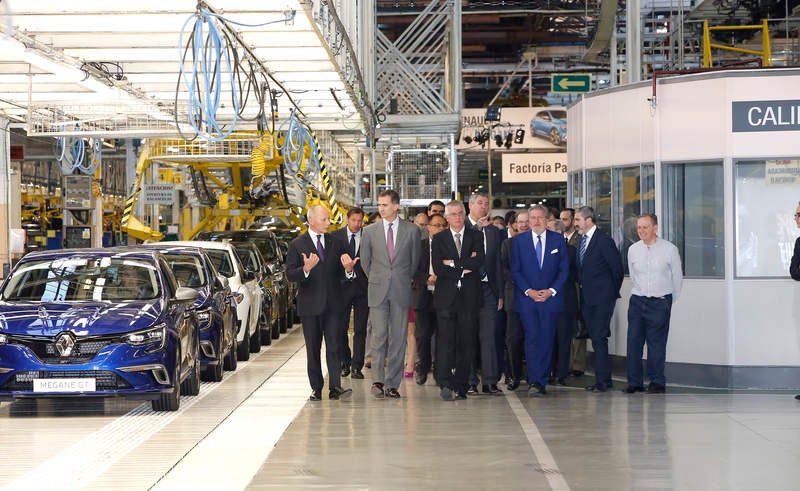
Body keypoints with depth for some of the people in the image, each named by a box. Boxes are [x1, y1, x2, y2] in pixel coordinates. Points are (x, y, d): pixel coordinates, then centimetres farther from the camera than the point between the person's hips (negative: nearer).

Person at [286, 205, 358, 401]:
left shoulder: (335, 243, 10)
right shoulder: (297, 245, 1)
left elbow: (340, 274, 11)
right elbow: (290, 275, -6)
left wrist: (348, 269, -13)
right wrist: (305, 269, -26)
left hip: (333, 304, 1)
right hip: (310, 305, -1)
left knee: (333, 347, -7)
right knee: (313, 349, 6)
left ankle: (335, 388, -14)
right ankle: (316, 389, 13)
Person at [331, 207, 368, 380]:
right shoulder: (335, 236, 3)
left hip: (362, 288, 0)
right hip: (342, 287, 1)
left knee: (360, 330, 0)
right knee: (341, 328, 6)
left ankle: (357, 366, 4)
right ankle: (345, 364, 19)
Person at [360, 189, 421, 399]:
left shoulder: (411, 230, 3)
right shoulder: (370, 231, 5)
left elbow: (415, 260, 13)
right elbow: (365, 260, 15)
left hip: (401, 292, 0)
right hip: (378, 292, 0)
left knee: (398, 338, 1)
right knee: (379, 336, -7)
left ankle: (392, 384, 6)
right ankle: (377, 380, -4)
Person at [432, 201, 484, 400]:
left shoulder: (475, 236, 11)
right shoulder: (438, 239, 10)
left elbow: (479, 261, -6)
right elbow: (438, 268, -3)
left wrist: (453, 263, -6)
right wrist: (464, 268, -6)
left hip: (469, 296, 1)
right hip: (446, 296, -1)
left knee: (467, 342, 1)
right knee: (445, 340, -11)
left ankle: (461, 385, 6)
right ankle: (446, 384, -15)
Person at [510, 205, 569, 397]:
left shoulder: (558, 240, 7)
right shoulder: (519, 241, 6)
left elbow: (564, 269, 5)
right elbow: (515, 271, 3)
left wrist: (551, 291, -7)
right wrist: (529, 291, -9)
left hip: (551, 298, 1)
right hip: (526, 298, -1)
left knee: (547, 340, 0)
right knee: (532, 338, -9)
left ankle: (540, 381, 6)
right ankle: (535, 382, -12)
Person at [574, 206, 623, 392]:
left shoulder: (604, 241, -12)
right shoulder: (581, 241, 12)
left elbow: (617, 269, -8)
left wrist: (613, 292, 0)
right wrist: (582, 286, 13)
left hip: (602, 298, -8)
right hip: (587, 297, 8)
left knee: (599, 337, -11)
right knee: (595, 338, 9)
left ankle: (602, 380, -7)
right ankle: (604, 378, 15)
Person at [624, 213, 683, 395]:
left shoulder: (669, 249, -5)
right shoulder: (633, 250, 5)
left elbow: (677, 276, 4)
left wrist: (670, 300, 11)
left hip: (660, 302, -3)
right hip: (637, 300, 3)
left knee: (656, 343, -3)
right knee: (633, 341, -1)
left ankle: (657, 382, 5)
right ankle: (634, 382, 6)